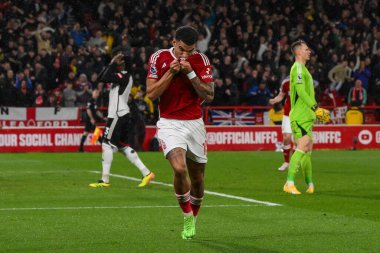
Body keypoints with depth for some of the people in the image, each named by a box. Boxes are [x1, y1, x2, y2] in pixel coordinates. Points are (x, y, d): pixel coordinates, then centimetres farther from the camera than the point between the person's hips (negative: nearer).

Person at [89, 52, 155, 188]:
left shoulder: (125, 76, -13)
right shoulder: (119, 75, 16)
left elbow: (105, 78, -24)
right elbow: (100, 78, 17)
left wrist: (113, 64, -14)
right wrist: (110, 65, 9)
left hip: (118, 115, -10)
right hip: (118, 115, 10)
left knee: (107, 144, -8)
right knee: (123, 146, 10)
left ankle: (105, 180, -8)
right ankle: (146, 173, 9)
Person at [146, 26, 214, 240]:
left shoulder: (201, 61, -2)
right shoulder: (159, 58, -3)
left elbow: (209, 95, -6)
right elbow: (151, 94, -5)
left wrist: (190, 73, -17)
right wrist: (171, 72, -15)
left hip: (195, 123, 2)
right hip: (169, 123, -2)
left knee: (198, 179, 6)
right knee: (179, 168, -25)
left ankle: (193, 219, 30)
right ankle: (187, 216, -4)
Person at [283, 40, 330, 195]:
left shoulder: (302, 68, 21)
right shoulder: (298, 68, -10)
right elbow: (301, 91, -19)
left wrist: (315, 109, 21)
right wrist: (316, 107, -20)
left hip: (306, 116, 10)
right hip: (300, 116, -10)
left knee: (307, 149, 13)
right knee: (302, 147, -17)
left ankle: (310, 185, 19)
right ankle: (289, 183, -20)